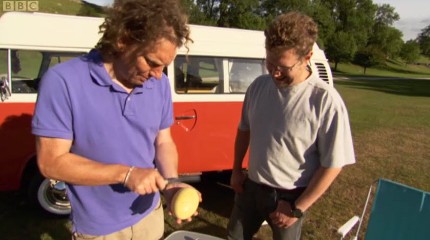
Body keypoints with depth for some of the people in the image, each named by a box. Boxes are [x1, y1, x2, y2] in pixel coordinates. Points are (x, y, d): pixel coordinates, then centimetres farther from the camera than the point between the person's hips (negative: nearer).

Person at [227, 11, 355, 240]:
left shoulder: (325, 101, -23)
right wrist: (236, 170, 10)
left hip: (289, 196, -5)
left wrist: (298, 208, -14)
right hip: (251, 187, 5)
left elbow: (332, 165, -17)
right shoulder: (258, 86, -8)